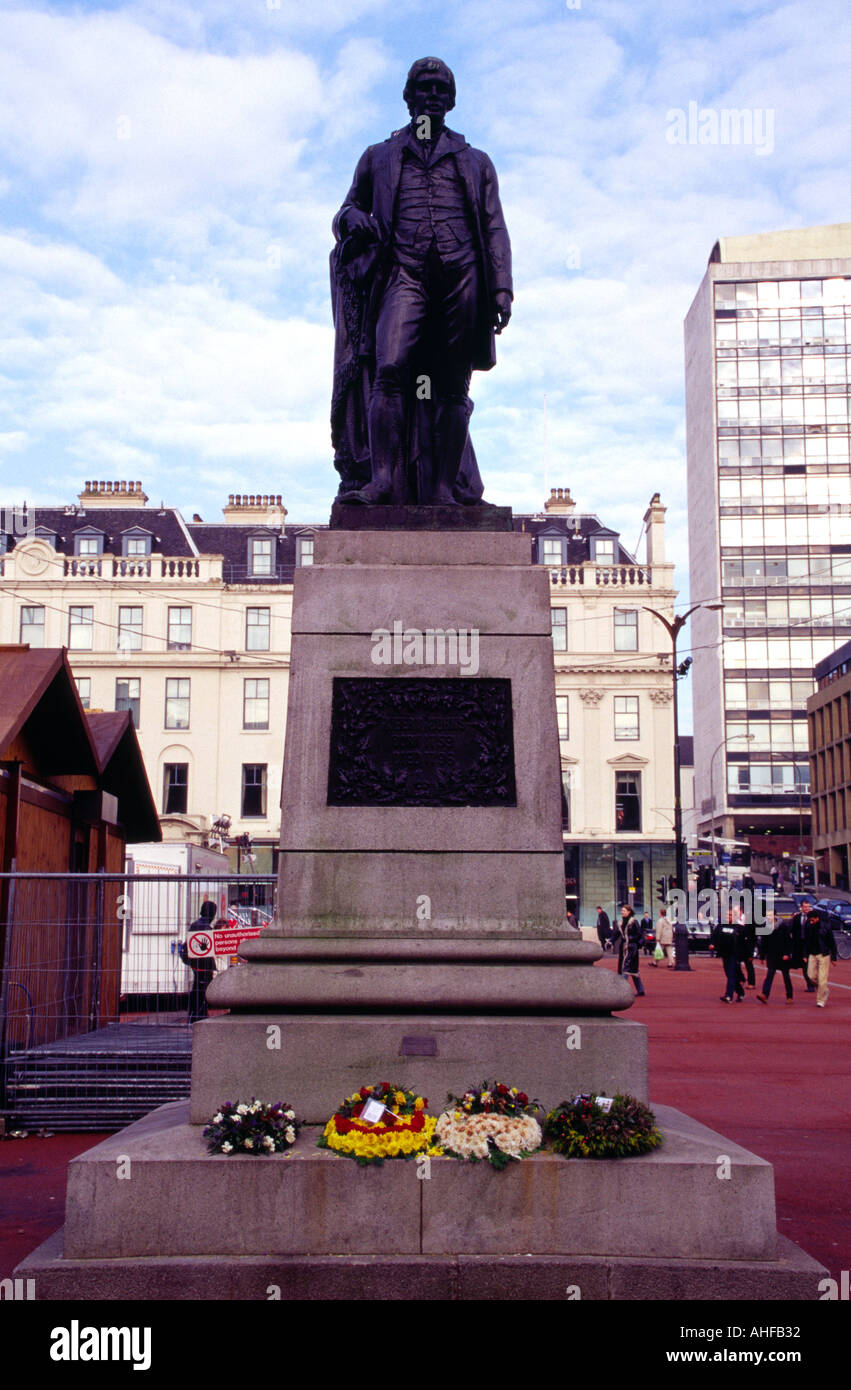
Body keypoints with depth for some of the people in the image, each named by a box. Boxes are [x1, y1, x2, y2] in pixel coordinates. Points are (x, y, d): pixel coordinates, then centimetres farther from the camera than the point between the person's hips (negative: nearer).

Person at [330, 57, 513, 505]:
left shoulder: (475, 162, 25)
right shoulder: (378, 157, 24)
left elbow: (495, 229, 16)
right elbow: (344, 214, 23)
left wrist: (501, 288, 1)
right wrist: (352, 218, -4)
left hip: (461, 276, 1)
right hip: (404, 272, -1)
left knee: (452, 388, -5)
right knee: (390, 369, -22)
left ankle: (444, 488, -7)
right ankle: (381, 479, -27)